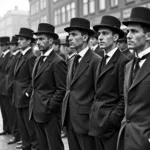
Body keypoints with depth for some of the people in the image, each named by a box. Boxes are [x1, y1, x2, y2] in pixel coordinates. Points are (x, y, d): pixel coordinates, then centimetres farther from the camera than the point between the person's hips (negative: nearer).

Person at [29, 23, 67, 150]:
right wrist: (33, 106, 12)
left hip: (50, 113, -8)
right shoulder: (39, 60, 14)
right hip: (37, 112, 8)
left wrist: (49, 108, -15)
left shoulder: (58, 62, -13)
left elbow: (62, 89, -15)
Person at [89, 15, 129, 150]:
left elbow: (124, 98, -16)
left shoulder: (123, 62, -14)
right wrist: (94, 115, 7)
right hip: (99, 124, 8)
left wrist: (112, 121, -15)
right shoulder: (103, 61, 13)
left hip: (112, 125, -8)